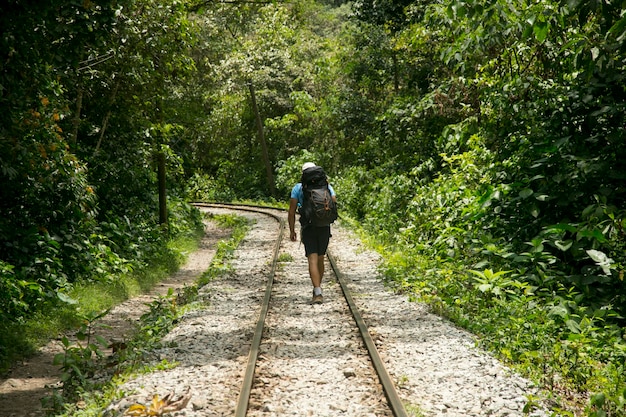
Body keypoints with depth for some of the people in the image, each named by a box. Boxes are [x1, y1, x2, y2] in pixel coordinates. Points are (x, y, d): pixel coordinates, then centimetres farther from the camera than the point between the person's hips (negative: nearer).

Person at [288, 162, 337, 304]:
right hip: (324, 228, 3)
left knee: (312, 260, -9)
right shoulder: (326, 186, 7)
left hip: (308, 228, -3)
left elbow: (292, 211, -1)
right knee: (320, 259, 18)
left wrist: (292, 230, 5)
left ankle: (318, 293, -22)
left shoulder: (298, 188, 3)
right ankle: (317, 289, 31)